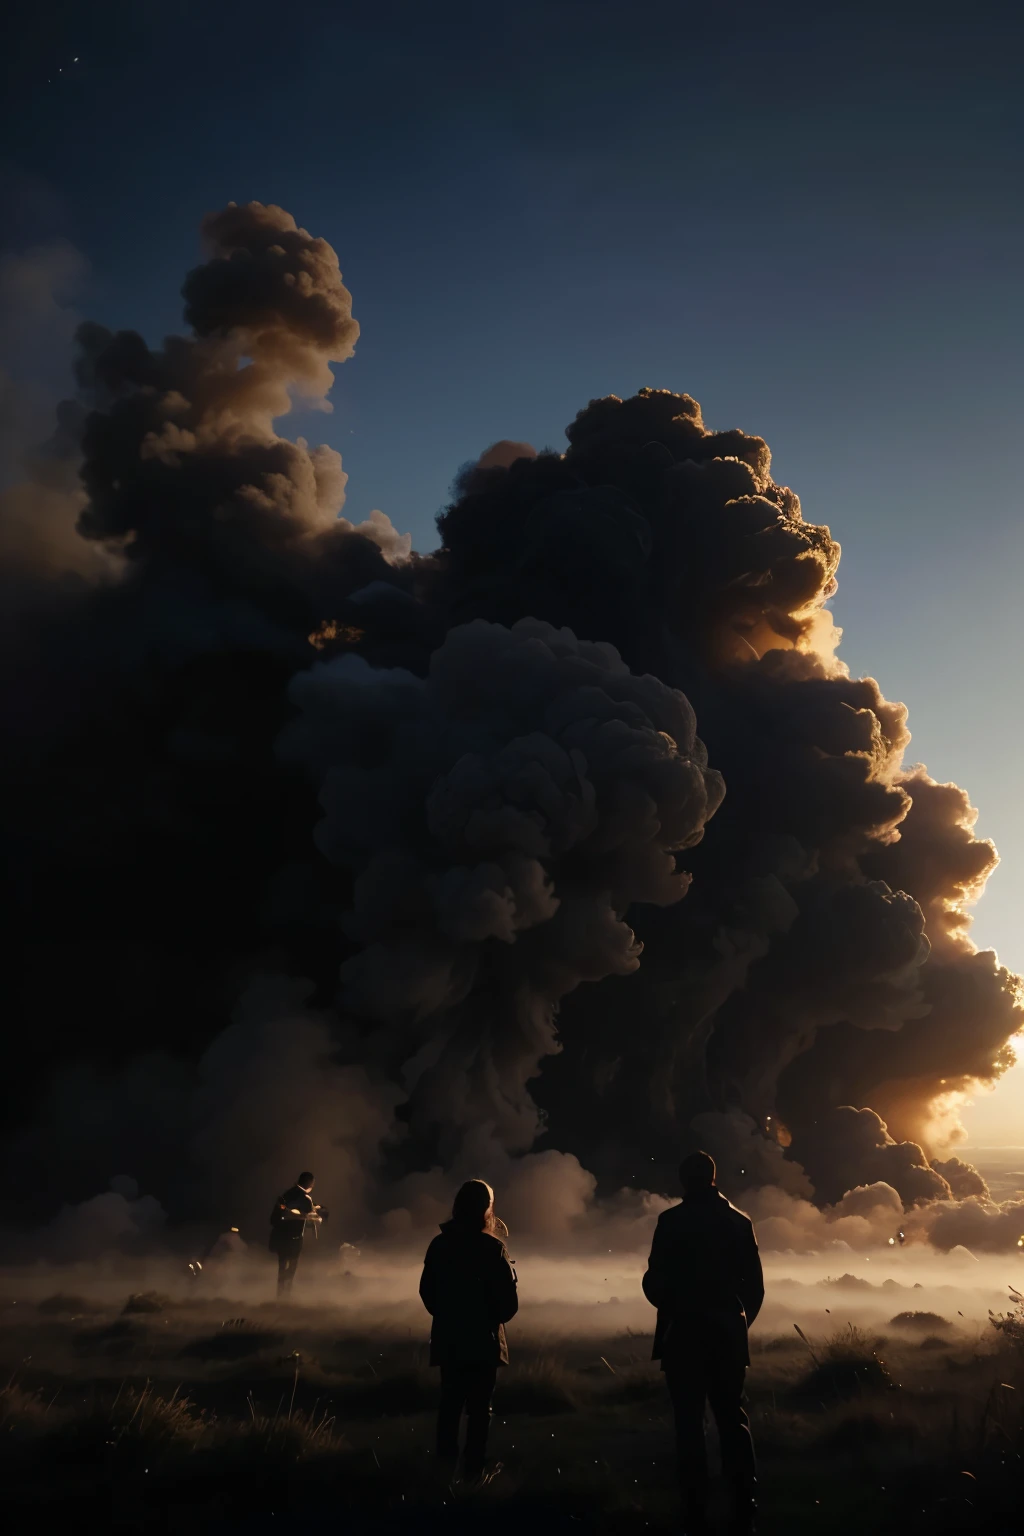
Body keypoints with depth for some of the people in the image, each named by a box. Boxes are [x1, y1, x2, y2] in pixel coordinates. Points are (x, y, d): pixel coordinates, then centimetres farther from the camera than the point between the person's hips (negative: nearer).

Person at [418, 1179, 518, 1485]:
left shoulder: (440, 1244, -5)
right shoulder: (493, 1247, -17)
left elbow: (427, 1291, 4)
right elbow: (508, 1300, -15)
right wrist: (496, 1317, 7)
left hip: (448, 1337, 4)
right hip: (482, 1339, -4)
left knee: (450, 1402, 17)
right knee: (479, 1407, 8)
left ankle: (445, 1465, 19)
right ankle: (473, 1470, 12)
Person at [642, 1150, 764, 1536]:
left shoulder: (672, 1220, -10)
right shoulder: (739, 1221, 3)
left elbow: (656, 1282, -11)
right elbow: (755, 1286, 5)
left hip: (684, 1335, -4)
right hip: (728, 1335, 4)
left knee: (690, 1424, 3)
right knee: (732, 1420, 13)